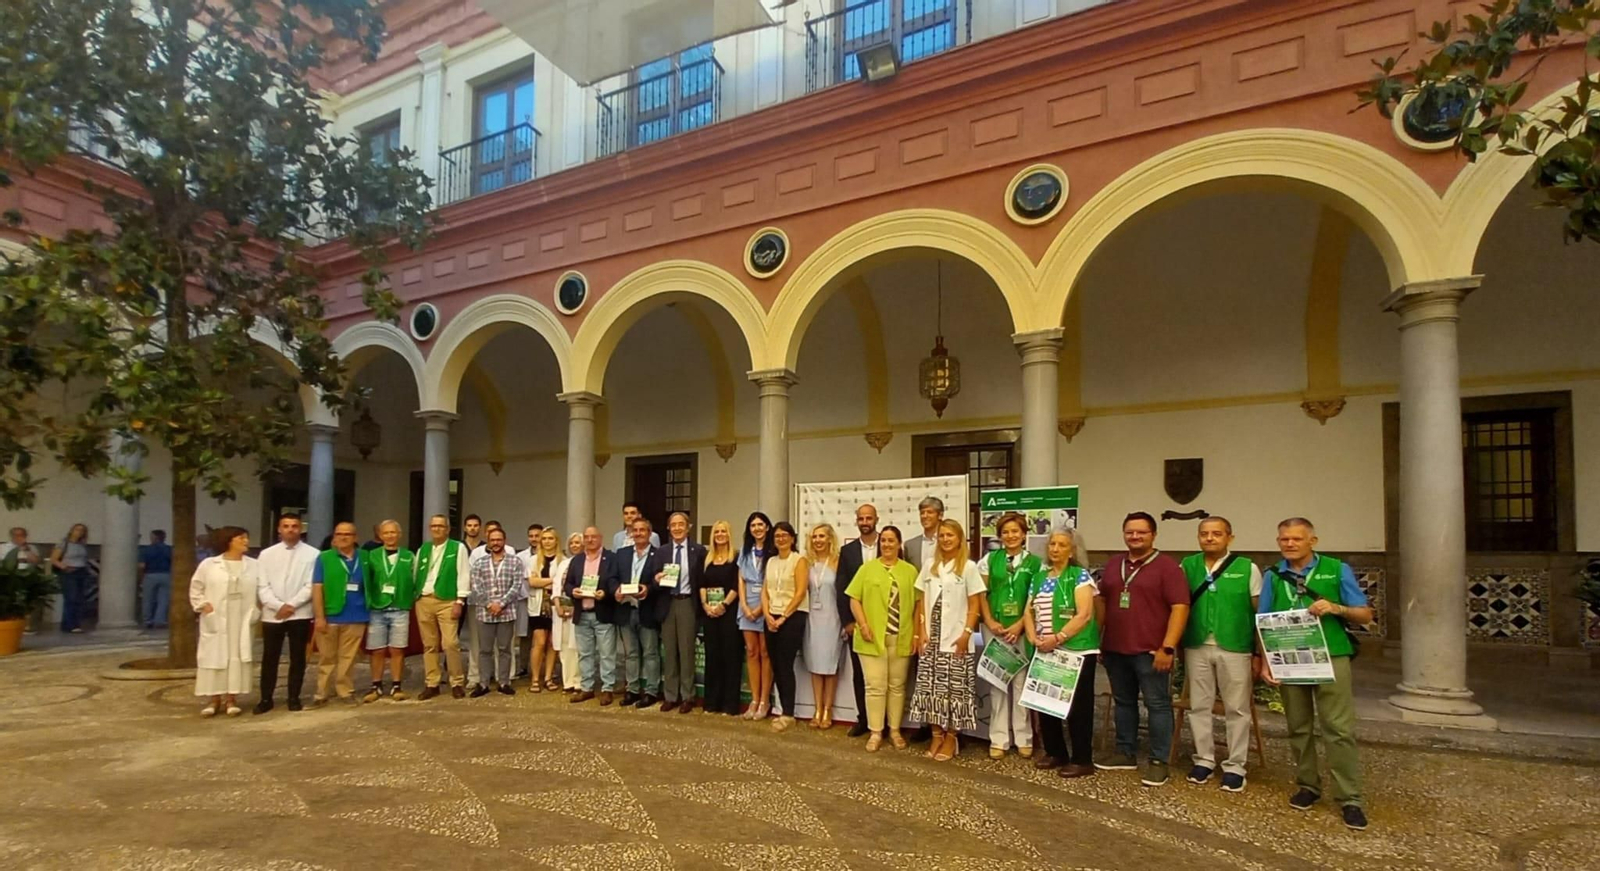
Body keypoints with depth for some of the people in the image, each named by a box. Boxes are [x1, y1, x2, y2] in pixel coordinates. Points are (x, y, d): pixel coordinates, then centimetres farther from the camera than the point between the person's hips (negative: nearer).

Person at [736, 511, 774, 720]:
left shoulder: (772, 551, -4)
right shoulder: (745, 551, 13)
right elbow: (741, 581, 10)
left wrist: (761, 607, -11)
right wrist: (745, 606, -2)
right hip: (747, 606, 5)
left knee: (765, 652, -1)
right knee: (751, 652, 4)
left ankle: (765, 701, 5)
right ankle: (754, 700, 9)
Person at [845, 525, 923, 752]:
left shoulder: (910, 571, 6)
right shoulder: (867, 568, 4)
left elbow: (917, 604, 5)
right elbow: (854, 600, 2)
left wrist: (916, 633, -1)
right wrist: (863, 625, -9)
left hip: (901, 638, 1)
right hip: (873, 637, -1)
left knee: (897, 685, 10)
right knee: (875, 686, 0)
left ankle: (895, 730, 22)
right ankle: (875, 732, 9)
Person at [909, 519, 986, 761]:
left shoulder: (969, 567, -3)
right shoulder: (930, 566, 9)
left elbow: (974, 606, -3)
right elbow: (923, 602, 10)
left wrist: (966, 634, -11)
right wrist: (922, 633, 2)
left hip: (956, 639, -4)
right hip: (932, 638, 4)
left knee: (955, 689, -1)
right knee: (931, 687, 3)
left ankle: (952, 737, 9)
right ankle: (937, 735, 13)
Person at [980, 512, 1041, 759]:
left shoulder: (1035, 562, 1)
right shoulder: (990, 559, 5)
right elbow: (981, 594, 5)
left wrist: (1020, 625, -11)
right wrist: (990, 622, -6)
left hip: (1022, 629, -1)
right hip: (995, 628, 1)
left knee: (1021, 682, 3)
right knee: (997, 682, 5)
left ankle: (1024, 739, 15)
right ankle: (998, 739, 12)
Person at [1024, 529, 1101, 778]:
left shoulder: (1080, 575, -5)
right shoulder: (1038, 577, 13)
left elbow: (1084, 615, -15)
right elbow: (1029, 612, 12)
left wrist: (1058, 638, -20)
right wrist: (1033, 637, -6)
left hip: (1076, 651, -6)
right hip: (1044, 652, 6)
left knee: (1077, 705, 0)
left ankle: (1082, 760, 10)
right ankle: (1055, 753, 24)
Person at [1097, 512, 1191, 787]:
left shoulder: (1167, 566, -7)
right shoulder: (1113, 564, 11)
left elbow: (1180, 607, -12)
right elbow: (1102, 603, 18)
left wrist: (1167, 647, -18)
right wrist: (1098, 640, 13)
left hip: (1150, 651, -6)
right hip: (1115, 649, 6)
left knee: (1157, 705, 1)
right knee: (1123, 702, 14)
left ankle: (1158, 762, 9)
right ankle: (1125, 753, 25)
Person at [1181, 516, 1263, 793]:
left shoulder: (1247, 568, -2)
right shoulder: (1187, 566, 4)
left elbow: (1259, 612, 0)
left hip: (1235, 648, -2)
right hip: (1196, 648, 2)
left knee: (1237, 709, 6)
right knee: (1199, 706, 10)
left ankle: (1235, 766, 17)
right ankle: (1204, 760, 23)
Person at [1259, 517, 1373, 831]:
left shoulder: (1337, 570, 0)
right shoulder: (1273, 576, 6)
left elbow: (1365, 615, 2)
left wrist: (1335, 608, -18)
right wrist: (1265, 662, -1)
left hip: (1331, 658, -3)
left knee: (1339, 729, -4)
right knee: (1298, 728, 11)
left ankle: (1350, 799, 3)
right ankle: (1308, 785, 25)